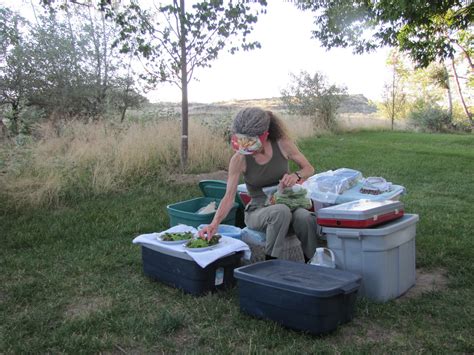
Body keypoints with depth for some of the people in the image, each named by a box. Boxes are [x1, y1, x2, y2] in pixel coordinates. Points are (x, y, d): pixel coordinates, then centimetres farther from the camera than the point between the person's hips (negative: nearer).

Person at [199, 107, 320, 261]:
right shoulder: (239, 159, -15)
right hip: (258, 212, -1)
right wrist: (214, 224, -31)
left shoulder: (282, 144, -11)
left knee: (305, 217, -33)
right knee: (281, 211, -37)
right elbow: (229, 196, -16)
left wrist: (296, 176, -20)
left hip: (288, 203, 2)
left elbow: (309, 168, 2)